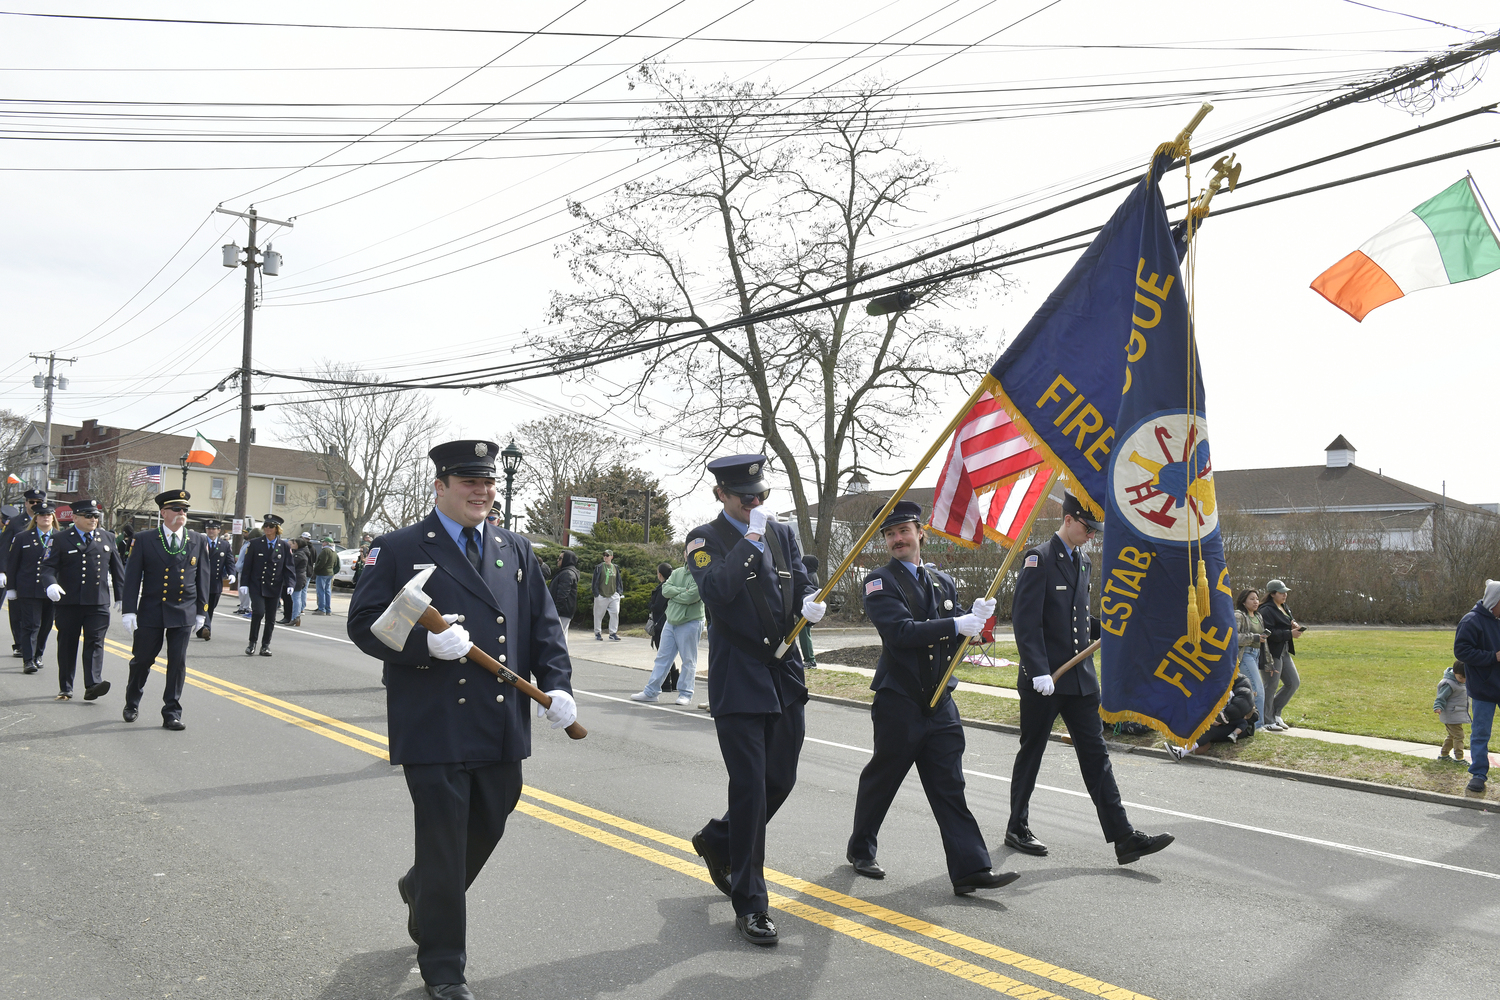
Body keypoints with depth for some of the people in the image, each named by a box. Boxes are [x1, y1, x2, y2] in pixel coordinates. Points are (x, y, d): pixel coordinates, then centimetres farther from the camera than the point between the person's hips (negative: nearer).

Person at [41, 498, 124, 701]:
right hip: (68, 602, -1)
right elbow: (48, 566, -4)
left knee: (95, 642, -8)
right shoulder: (62, 539, 3)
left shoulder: (108, 538, 11)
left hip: (98, 602, 1)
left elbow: (117, 569, 14)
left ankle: (93, 685, -16)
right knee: (67, 644, 8)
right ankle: (65, 688, 18)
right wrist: (50, 584, -25)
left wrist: (122, 597, 11)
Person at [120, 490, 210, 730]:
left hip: (184, 614, 1)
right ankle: (132, 704, 33)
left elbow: (203, 578, 8)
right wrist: (129, 610, -8)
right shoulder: (144, 540, 0)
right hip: (150, 612, -1)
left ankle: (172, 713, 9)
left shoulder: (198, 541, 4)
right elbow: (132, 577, -2)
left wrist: (201, 611, 7)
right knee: (141, 660, 10)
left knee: (178, 663, 0)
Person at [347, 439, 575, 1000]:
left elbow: (544, 627, 10)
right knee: (443, 843, 3)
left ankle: (421, 892, 49)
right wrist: (426, 642, -22)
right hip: (435, 730, -5)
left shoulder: (517, 551, 11)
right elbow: (364, 624, -6)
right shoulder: (400, 549, -2)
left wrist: (557, 686, -4)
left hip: (501, 730, 5)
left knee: (487, 828, 18)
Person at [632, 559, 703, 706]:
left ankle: (685, 694, 12)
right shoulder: (677, 572, 9)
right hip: (670, 621, 6)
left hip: (690, 623, -6)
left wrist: (673, 593, -7)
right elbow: (666, 589, -1)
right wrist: (682, 590, -14)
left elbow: (690, 597, -21)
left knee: (688, 660, 2)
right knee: (662, 656, 9)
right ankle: (651, 691, 14)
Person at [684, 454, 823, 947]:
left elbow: (801, 583, 8)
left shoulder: (782, 534, 12)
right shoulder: (704, 539, -5)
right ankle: (750, 905, 7)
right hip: (738, 680, -6)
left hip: (786, 675, 6)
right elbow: (716, 591, -22)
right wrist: (751, 539, -22)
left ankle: (717, 840, 40)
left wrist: (810, 601, -15)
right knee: (750, 787, -6)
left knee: (781, 779, 13)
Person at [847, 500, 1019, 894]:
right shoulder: (880, 581, -6)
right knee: (881, 778, 10)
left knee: (949, 786, 2)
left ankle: (971, 868, 1)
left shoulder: (943, 581, 15)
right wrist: (956, 625, -22)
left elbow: (953, 638, 15)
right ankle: (860, 850, 30)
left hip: (940, 700, 5)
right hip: (898, 701, -5)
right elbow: (901, 631, -21)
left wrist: (975, 616, -6)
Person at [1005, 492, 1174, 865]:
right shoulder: (1039, 559, -12)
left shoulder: (1082, 561, 14)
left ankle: (1124, 837, 4)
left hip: (1080, 676, 7)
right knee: (1031, 752, 6)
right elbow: (1026, 621, -18)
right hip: (1044, 679, -7)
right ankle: (1017, 829, 21)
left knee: (1096, 754, 5)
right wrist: (1039, 672, -24)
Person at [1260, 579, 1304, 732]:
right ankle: (1267, 721, 7)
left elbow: (1291, 621, 26)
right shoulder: (1267, 611, -16)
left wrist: (1295, 625, 3)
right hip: (1272, 653, -10)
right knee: (1271, 686, -3)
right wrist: (1290, 634, -21)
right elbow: (1270, 633, -22)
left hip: (1284, 652, 10)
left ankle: (1275, 713, 23)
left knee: (1294, 683, 12)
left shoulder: (1283, 608, 15)